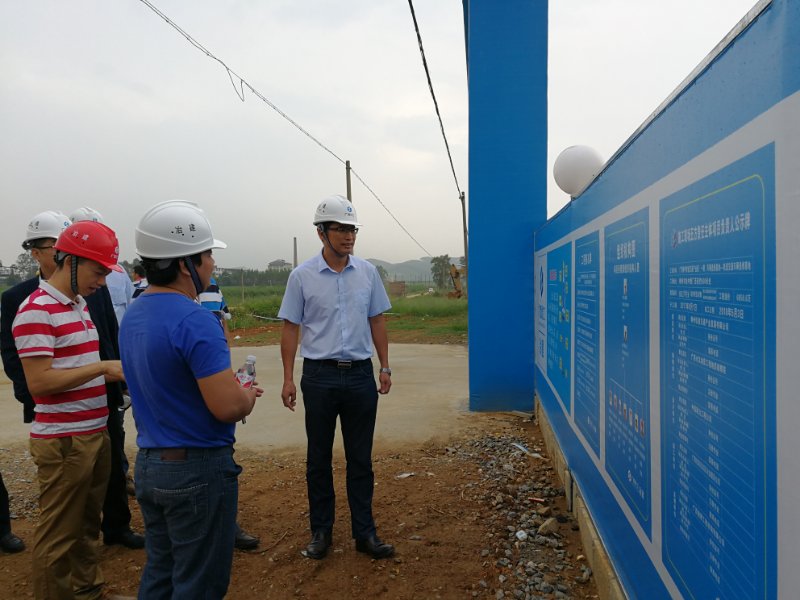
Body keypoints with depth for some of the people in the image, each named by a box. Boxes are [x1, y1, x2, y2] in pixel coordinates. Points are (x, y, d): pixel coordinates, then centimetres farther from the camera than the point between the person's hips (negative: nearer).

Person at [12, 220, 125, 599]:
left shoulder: (80, 305, 11)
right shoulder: (35, 310, -16)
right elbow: (39, 382, -21)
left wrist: (117, 373, 2)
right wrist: (103, 367, -19)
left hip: (96, 433, 9)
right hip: (63, 441, -8)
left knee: (87, 524, 21)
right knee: (59, 534, 6)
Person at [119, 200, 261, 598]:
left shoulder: (133, 315, 6)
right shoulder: (195, 320, -23)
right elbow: (228, 407, -27)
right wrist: (249, 395, -5)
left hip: (148, 463, 9)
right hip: (197, 470, -8)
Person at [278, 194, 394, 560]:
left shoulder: (367, 272, 3)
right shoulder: (302, 276, -4)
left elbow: (376, 321, 10)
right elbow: (290, 328, -1)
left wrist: (385, 367, 7)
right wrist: (288, 379, -4)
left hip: (361, 375, 2)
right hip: (320, 376, -2)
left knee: (361, 458, 10)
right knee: (319, 458, 10)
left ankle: (364, 532, 21)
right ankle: (320, 530, 25)